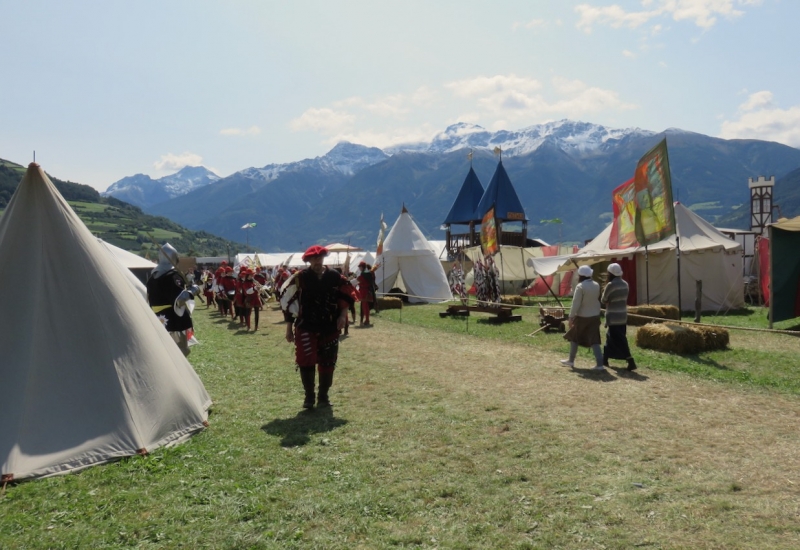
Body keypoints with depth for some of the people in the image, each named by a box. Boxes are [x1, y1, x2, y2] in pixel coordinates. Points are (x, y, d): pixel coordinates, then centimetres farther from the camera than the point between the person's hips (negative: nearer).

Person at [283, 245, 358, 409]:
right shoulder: (300, 278, -3)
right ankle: (309, 397, 10)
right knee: (306, 361, -7)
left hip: (330, 328, 2)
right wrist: (289, 328, 0)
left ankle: (323, 396, 22)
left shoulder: (335, 277, 1)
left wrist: (343, 315, -6)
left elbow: (348, 294, 9)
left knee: (327, 363, 8)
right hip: (305, 328, -2)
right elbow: (289, 302, 0)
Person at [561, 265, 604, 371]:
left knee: (574, 337, 13)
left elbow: (576, 303, -17)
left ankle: (571, 360, 23)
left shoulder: (580, 287, -17)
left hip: (582, 317, -5)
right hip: (595, 316, 5)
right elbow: (597, 299, 10)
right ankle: (600, 364, -4)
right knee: (594, 340, 4)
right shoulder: (596, 285, 2)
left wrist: (571, 317, -13)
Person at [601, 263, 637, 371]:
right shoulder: (625, 284, 8)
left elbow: (603, 301, -7)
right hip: (623, 316, 9)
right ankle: (605, 359, 29)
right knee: (610, 337, 19)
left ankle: (631, 362, -12)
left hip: (613, 318, -9)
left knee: (619, 341, -6)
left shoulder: (611, 285, -16)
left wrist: (604, 292, 10)